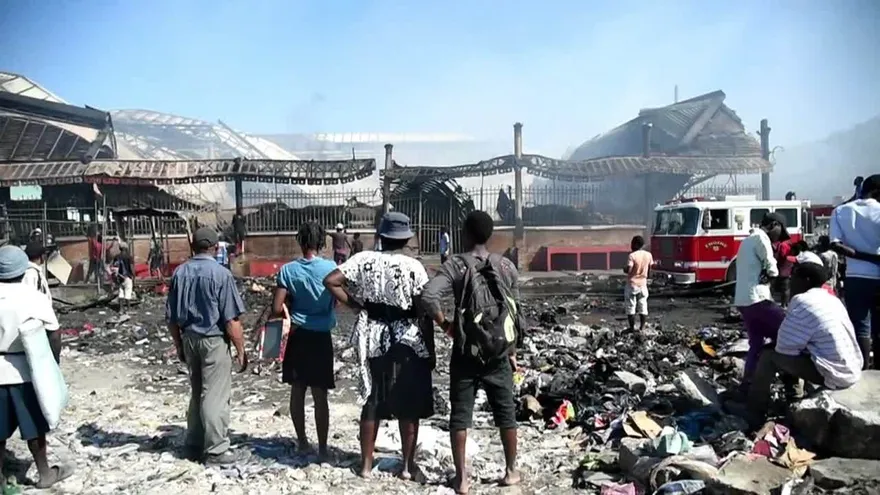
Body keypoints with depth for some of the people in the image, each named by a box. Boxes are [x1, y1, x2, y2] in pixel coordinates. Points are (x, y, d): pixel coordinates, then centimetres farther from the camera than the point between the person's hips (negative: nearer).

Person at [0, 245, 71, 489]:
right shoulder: (34, 297, -13)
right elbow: (54, 333, -9)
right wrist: (54, 362, 6)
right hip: (25, 369, -3)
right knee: (33, 425, 11)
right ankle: (45, 473, 23)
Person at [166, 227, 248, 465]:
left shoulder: (180, 273, 3)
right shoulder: (221, 274, -14)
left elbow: (171, 316, 8)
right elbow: (231, 319, -16)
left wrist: (179, 345, 19)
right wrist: (241, 350, -7)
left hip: (189, 338, 6)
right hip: (214, 340, -6)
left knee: (197, 394, 18)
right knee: (215, 396, 1)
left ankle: (194, 445, 26)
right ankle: (216, 450, 6)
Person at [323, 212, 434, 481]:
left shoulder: (364, 259, -2)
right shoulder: (413, 266, -10)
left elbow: (330, 281, -9)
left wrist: (355, 304, -1)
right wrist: (430, 349, -3)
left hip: (372, 340, 3)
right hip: (408, 341, -3)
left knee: (372, 403, 14)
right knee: (409, 406, 10)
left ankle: (366, 465, 22)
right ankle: (408, 466, 17)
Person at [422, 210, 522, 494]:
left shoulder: (455, 265, -9)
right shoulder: (506, 266, 2)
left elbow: (428, 297, -24)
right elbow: (515, 311, 5)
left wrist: (445, 324, -8)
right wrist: (512, 351, 14)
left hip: (466, 352, -3)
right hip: (499, 352, 3)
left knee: (460, 415, 7)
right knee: (506, 412, 15)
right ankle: (511, 471, 27)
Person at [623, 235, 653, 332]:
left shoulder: (632, 256, -17)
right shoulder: (648, 255, 0)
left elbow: (628, 270, -23)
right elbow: (649, 271, 7)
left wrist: (624, 270, -2)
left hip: (632, 285, -5)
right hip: (643, 284, 5)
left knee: (630, 307, 4)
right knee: (643, 307, 9)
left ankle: (632, 328, 7)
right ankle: (642, 328, 10)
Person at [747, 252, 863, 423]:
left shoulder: (802, 301, -14)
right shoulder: (832, 300, 13)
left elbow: (784, 346, -13)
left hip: (833, 375, -9)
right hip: (852, 373, 9)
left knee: (769, 357, -4)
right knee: (795, 352, 24)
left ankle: (754, 417, 2)